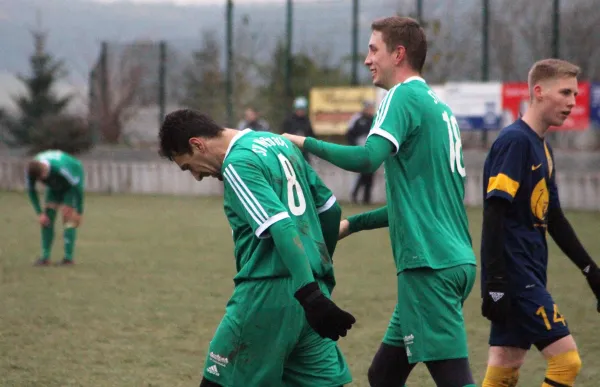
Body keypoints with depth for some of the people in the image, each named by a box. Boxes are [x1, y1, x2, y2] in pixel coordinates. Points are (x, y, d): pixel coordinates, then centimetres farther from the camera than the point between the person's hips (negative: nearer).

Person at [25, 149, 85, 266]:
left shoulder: (61, 168, -45)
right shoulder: (31, 170, -30)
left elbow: (78, 187, -30)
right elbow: (31, 190, -10)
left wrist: (79, 212, -23)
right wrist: (39, 213, -15)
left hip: (73, 181, -5)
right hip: (55, 185, 5)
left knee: (68, 216, -17)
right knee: (47, 216, -8)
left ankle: (68, 257, -17)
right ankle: (45, 257, -7)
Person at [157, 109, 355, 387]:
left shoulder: (238, 164, -10)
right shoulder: (279, 143, 16)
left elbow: (282, 227, -22)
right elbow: (329, 208, 21)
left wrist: (310, 296, -29)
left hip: (268, 292, -8)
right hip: (311, 283, 8)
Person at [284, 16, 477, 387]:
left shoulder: (404, 96, -7)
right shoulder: (438, 106, 20)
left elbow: (367, 158, -23)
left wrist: (307, 144, -8)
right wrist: (353, 224, 28)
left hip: (430, 265, -9)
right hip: (457, 261, 9)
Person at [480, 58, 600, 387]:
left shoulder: (542, 148, 15)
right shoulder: (515, 141, -13)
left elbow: (553, 219, 23)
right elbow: (494, 216, -18)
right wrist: (494, 283, -23)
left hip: (529, 277, 9)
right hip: (515, 274, -9)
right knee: (566, 360, -10)